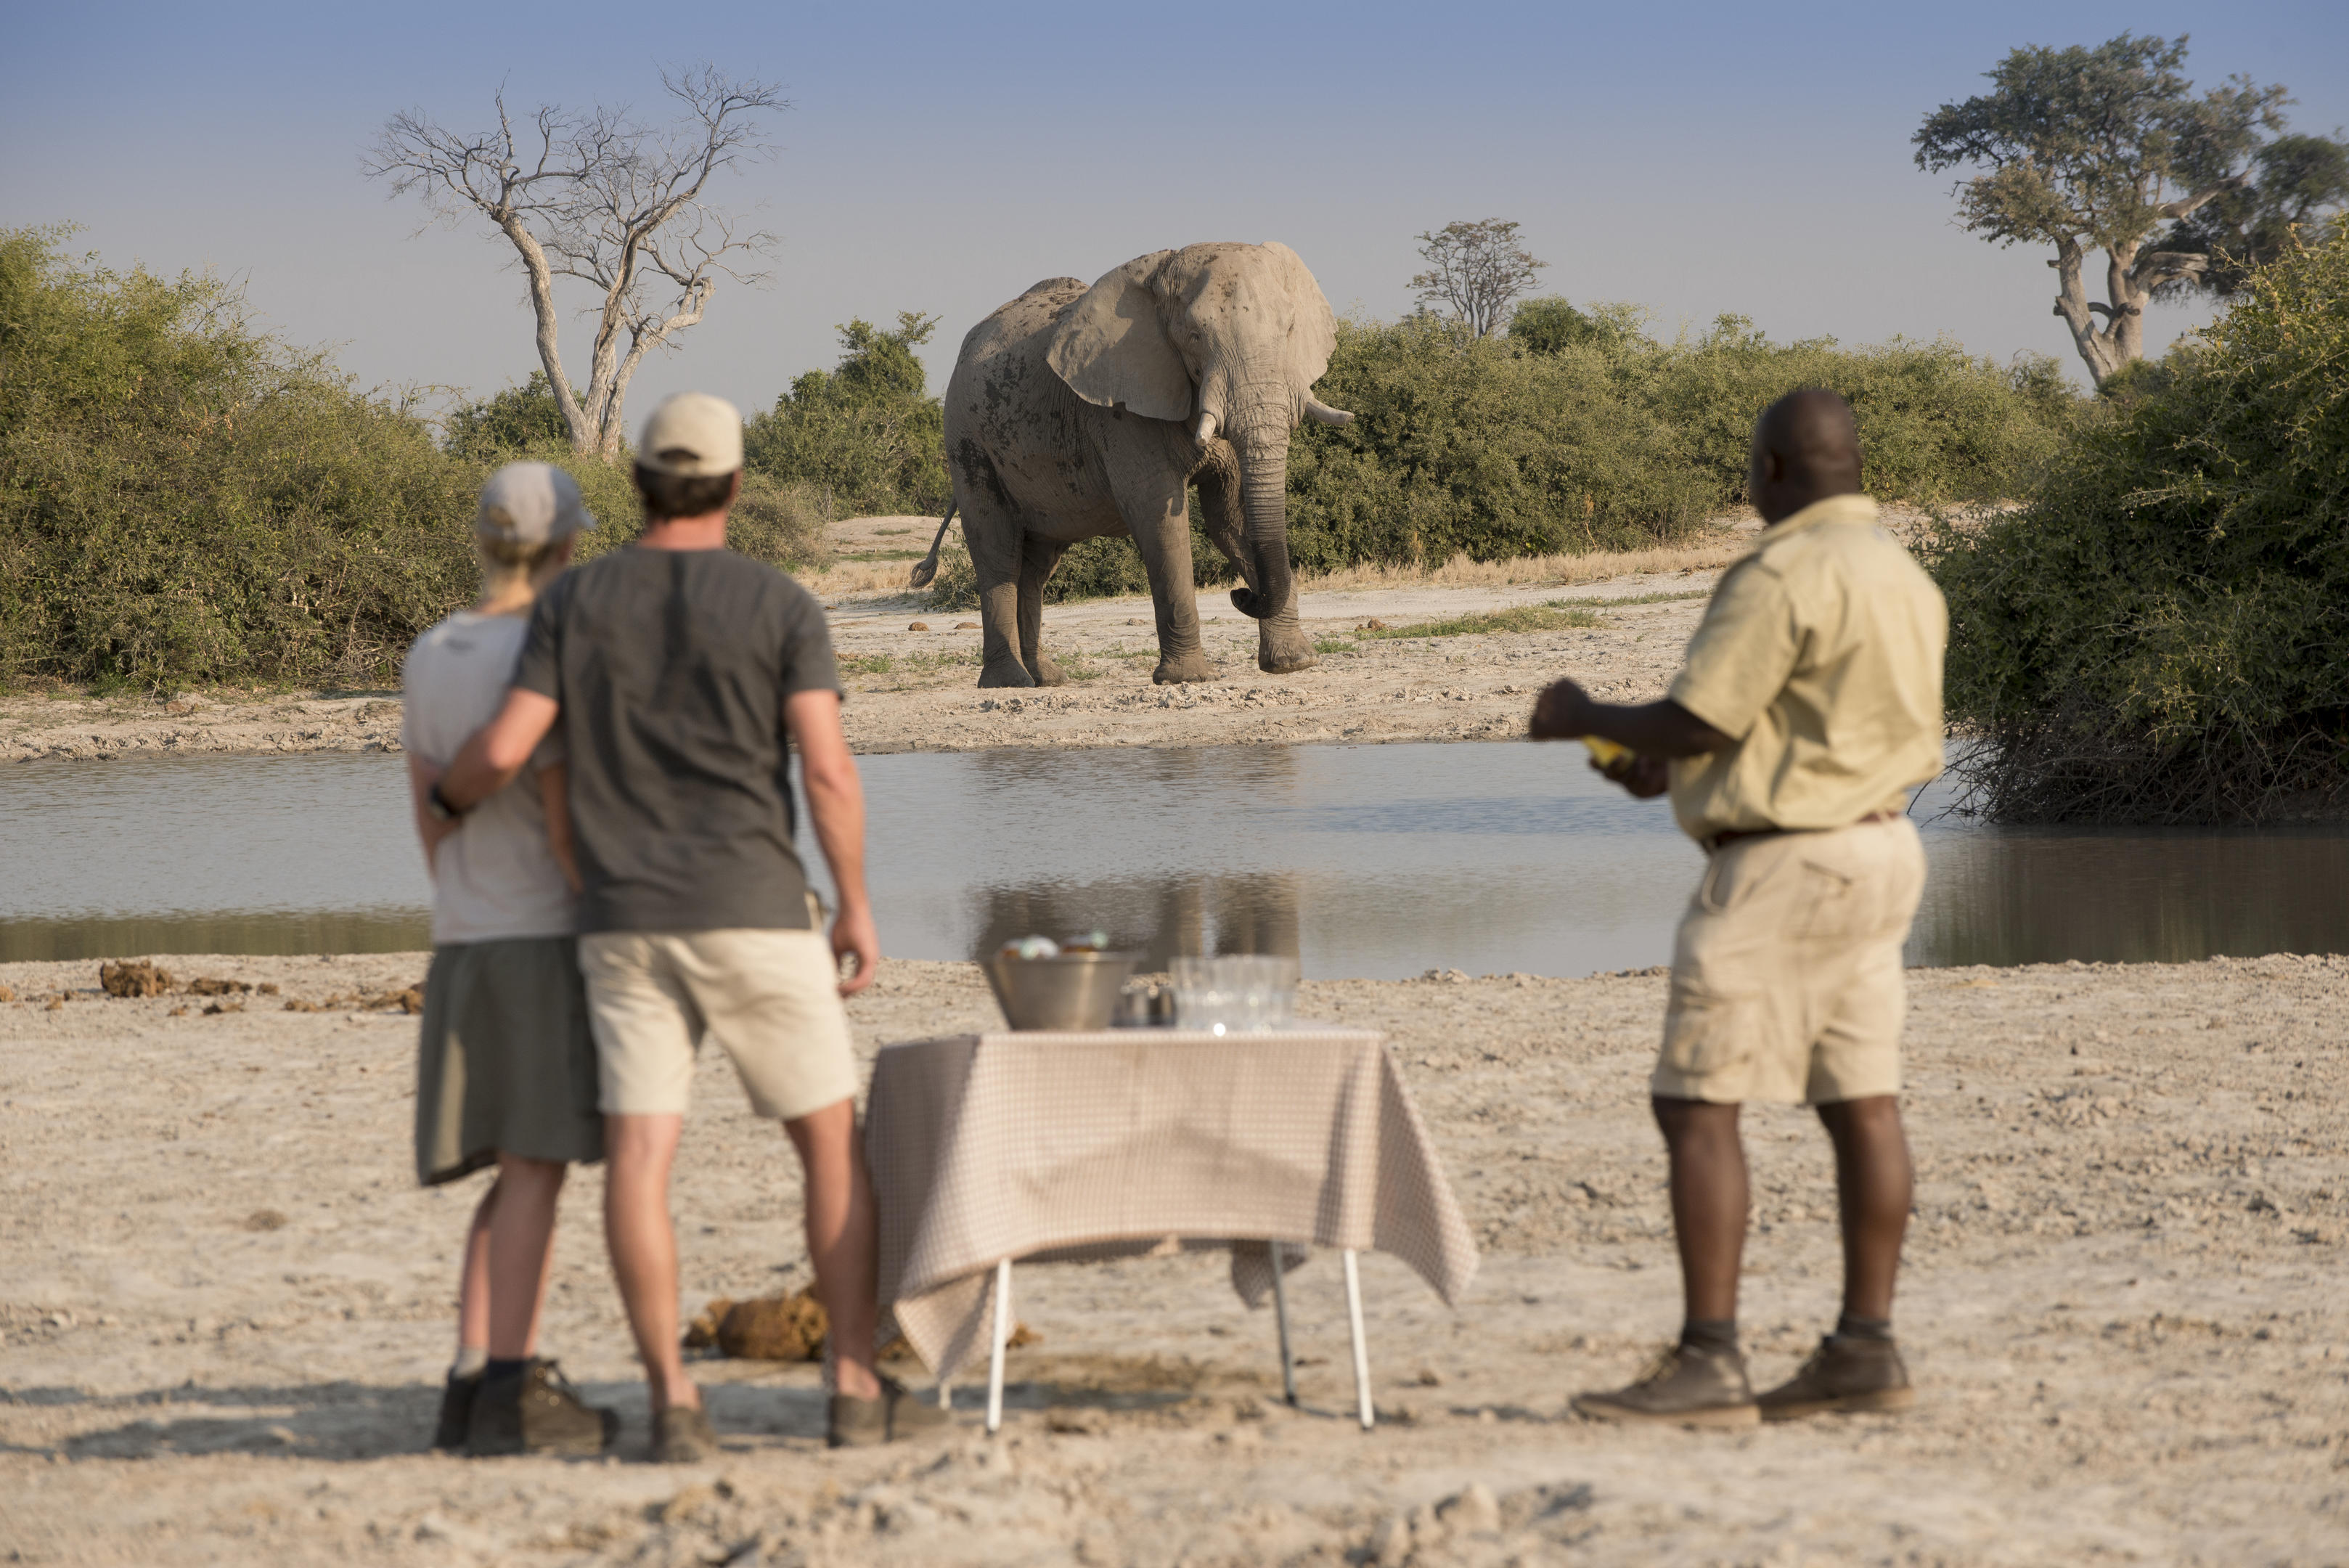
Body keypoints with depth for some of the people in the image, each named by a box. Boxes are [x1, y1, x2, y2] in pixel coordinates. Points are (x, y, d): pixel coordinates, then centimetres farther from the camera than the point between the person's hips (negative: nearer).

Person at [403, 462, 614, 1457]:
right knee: (537, 1166, -6)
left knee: (520, 1171, 13)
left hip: (465, 945, 8)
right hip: (548, 937, -8)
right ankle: (510, 1391, -7)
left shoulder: (429, 657, 11)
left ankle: (474, 1380, 9)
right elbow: (562, 815, -16)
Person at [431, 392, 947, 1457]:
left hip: (624, 923, 2)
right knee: (833, 1142, 8)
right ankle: (856, 1388, 8)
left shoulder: (575, 604, 3)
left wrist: (447, 797, 19)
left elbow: (504, 750, -4)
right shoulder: (780, 606, -3)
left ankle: (671, 1401, -6)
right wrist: (856, 905, 1)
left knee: (640, 1156, -1)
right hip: (753, 916, -2)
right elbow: (828, 772, -10)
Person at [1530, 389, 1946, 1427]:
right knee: (1860, 1101, 9)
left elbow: (1697, 723, -19)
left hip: (1782, 864, -10)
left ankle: (1708, 1363, -12)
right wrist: (1671, 770, 22)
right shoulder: (1900, 575, 14)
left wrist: (1582, 718, -1)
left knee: (1696, 1102, -8)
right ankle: (1867, 1350, 11)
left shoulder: (1782, 577, -17)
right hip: (1878, 847, 10)